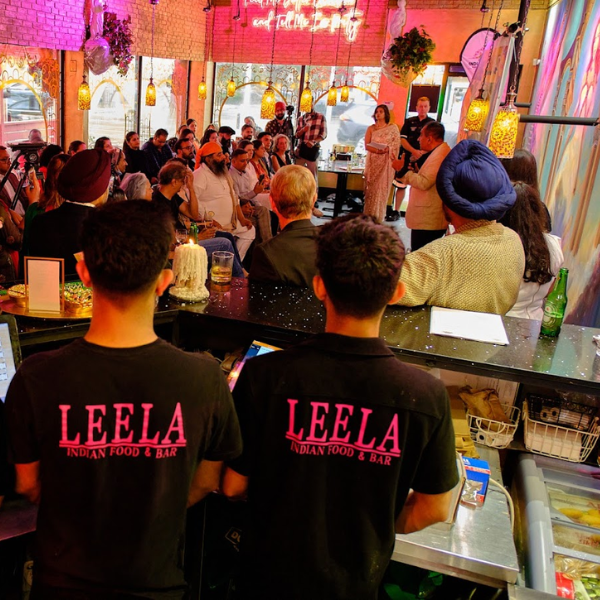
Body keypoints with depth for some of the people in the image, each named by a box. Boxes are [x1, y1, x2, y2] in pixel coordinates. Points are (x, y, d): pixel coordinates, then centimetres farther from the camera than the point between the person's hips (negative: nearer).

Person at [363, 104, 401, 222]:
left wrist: (387, 149, -15)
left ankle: (378, 216, 2)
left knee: (382, 188, -3)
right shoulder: (371, 128, 9)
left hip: (386, 161, -2)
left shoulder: (393, 127, 4)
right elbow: (367, 145, 0)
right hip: (373, 161, 2)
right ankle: (369, 215, 5)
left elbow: (396, 144, 1)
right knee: (371, 188, 0)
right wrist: (377, 150, -17)